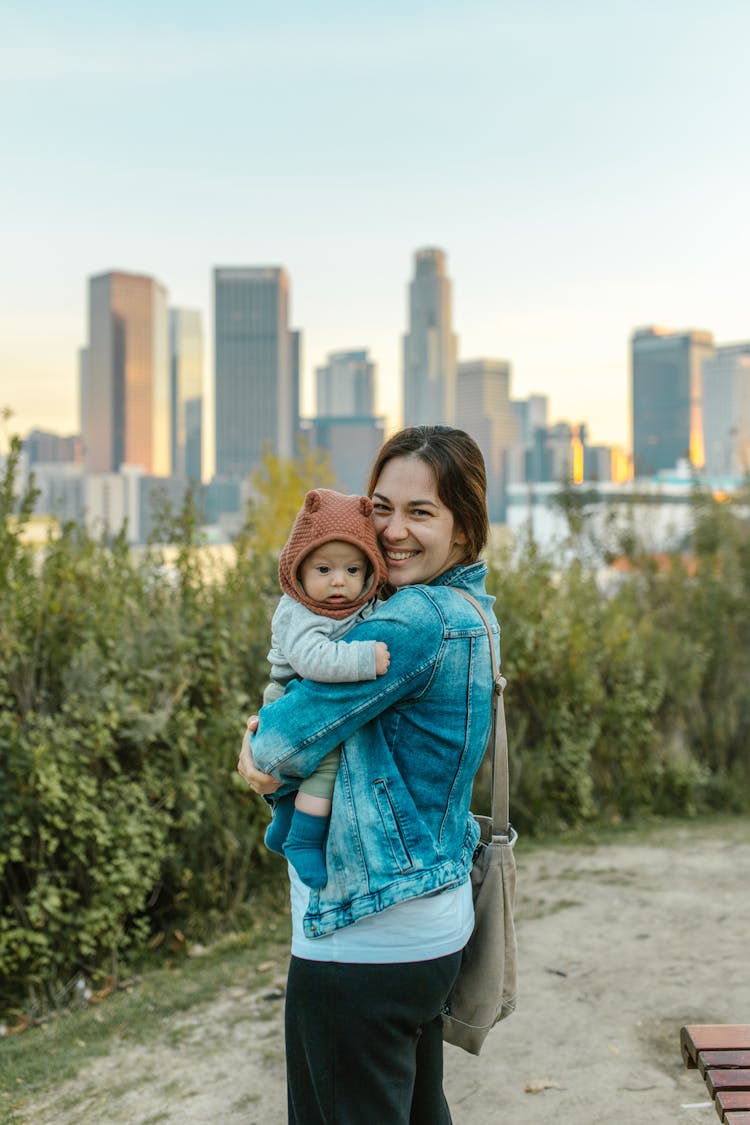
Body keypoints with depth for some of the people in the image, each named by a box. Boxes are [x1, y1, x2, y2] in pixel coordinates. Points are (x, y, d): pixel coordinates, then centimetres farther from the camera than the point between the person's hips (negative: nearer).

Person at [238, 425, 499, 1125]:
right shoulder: (469, 610, 8)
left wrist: (267, 757, 1)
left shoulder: (417, 620, -23)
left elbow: (285, 734, -22)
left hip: (365, 939, -10)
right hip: (436, 918, 10)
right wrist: (281, 762, -6)